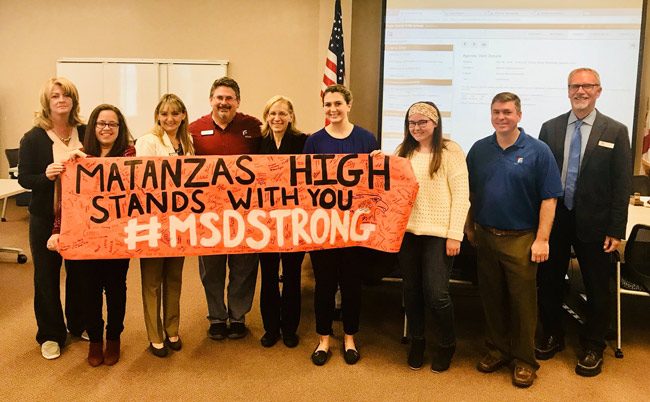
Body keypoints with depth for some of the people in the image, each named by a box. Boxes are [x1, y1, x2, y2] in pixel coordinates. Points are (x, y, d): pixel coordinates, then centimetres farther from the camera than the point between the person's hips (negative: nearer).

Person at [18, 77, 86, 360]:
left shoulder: (85, 133, 0)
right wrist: (45, 176, -24)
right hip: (46, 218, -2)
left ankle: (79, 325, 34)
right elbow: (24, 178, -6)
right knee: (47, 275, 8)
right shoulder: (33, 138, -6)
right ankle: (50, 335, 23)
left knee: (80, 272, 13)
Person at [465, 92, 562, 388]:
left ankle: (524, 360, 18)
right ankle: (497, 349, 29)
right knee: (491, 297, 12)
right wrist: (469, 227, 10)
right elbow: (469, 193, 12)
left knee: (523, 301, 4)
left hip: (520, 239, -3)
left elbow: (549, 198, -7)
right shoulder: (479, 149, 5)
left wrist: (542, 239, -11)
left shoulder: (537, 151, -5)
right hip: (485, 237, 4)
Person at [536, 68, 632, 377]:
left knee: (597, 289, 10)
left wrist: (616, 230, -8)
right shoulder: (550, 128, 3)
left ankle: (593, 348, 29)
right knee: (548, 282, 13)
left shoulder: (615, 131, -4)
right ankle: (552, 336, 34)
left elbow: (622, 185, -5)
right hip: (553, 220, 2)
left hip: (593, 224, -2)